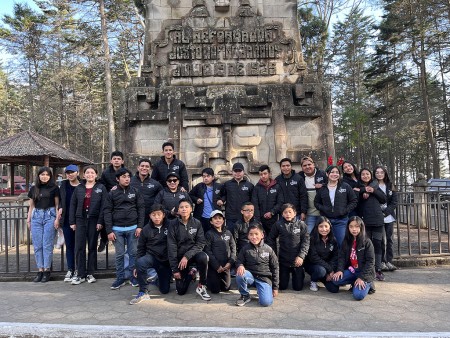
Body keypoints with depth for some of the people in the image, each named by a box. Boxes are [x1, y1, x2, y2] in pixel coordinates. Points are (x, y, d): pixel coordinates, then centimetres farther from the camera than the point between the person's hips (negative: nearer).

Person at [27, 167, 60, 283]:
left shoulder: (54, 188, 1)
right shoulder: (34, 189, 10)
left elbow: (57, 205, 2)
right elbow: (31, 206, 16)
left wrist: (57, 219, -6)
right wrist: (28, 219, 11)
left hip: (50, 215, -3)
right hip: (36, 216, 4)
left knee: (47, 245, -3)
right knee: (37, 245, 3)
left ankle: (47, 270, 6)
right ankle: (40, 270, 11)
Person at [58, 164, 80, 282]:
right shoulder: (63, 185, 9)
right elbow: (60, 199, 18)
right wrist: (60, 208, 1)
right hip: (67, 220, 4)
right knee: (69, 245, 10)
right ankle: (70, 270, 19)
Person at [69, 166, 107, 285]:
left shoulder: (101, 188, 1)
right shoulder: (79, 188, 10)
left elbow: (103, 206, -5)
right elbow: (73, 205, 10)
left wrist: (100, 221, -12)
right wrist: (72, 222, 3)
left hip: (94, 221, -2)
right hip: (80, 220, 2)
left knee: (92, 247, 6)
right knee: (79, 247, 1)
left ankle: (90, 274, 17)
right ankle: (80, 275, 10)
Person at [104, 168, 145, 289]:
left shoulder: (135, 191, 4)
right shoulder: (112, 193, 1)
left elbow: (141, 208, 3)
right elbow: (107, 212, 0)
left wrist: (140, 226, -5)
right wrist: (109, 231, -6)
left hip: (133, 228, 1)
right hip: (117, 229, 0)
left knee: (133, 253, 6)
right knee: (119, 254, 6)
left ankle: (133, 276, 18)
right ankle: (120, 278, 17)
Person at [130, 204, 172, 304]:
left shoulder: (170, 226, -10)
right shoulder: (146, 229, -3)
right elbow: (141, 249, 4)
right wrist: (137, 266, 2)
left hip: (166, 260, 0)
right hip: (152, 257, 1)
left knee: (165, 290, 2)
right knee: (140, 262, -34)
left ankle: (158, 278, 38)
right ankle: (142, 292, -18)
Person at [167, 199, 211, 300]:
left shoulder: (197, 223, -6)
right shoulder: (173, 224, -8)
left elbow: (201, 243, -11)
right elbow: (171, 247, -8)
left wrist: (187, 256, -24)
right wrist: (174, 269, -10)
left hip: (193, 254, 0)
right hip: (179, 257, 1)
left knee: (203, 257, -36)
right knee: (181, 291, -4)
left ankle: (201, 287, -13)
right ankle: (191, 273, 28)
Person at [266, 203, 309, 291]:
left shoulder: (301, 224, -6)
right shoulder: (278, 224, -4)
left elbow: (306, 241, -7)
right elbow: (271, 239, 6)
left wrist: (301, 256, -14)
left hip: (297, 260, -1)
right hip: (283, 260, 1)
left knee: (298, 287, 6)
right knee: (282, 286, 10)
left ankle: (300, 274, 37)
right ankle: (286, 275, 41)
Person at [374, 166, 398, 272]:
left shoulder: (390, 186, 9)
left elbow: (395, 201, 4)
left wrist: (386, 211, -8)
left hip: (389, 216, 3)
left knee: (390, 239, 3)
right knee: (381, 240, -5)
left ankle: (389, 261, 12)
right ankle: (382, 262, 4)